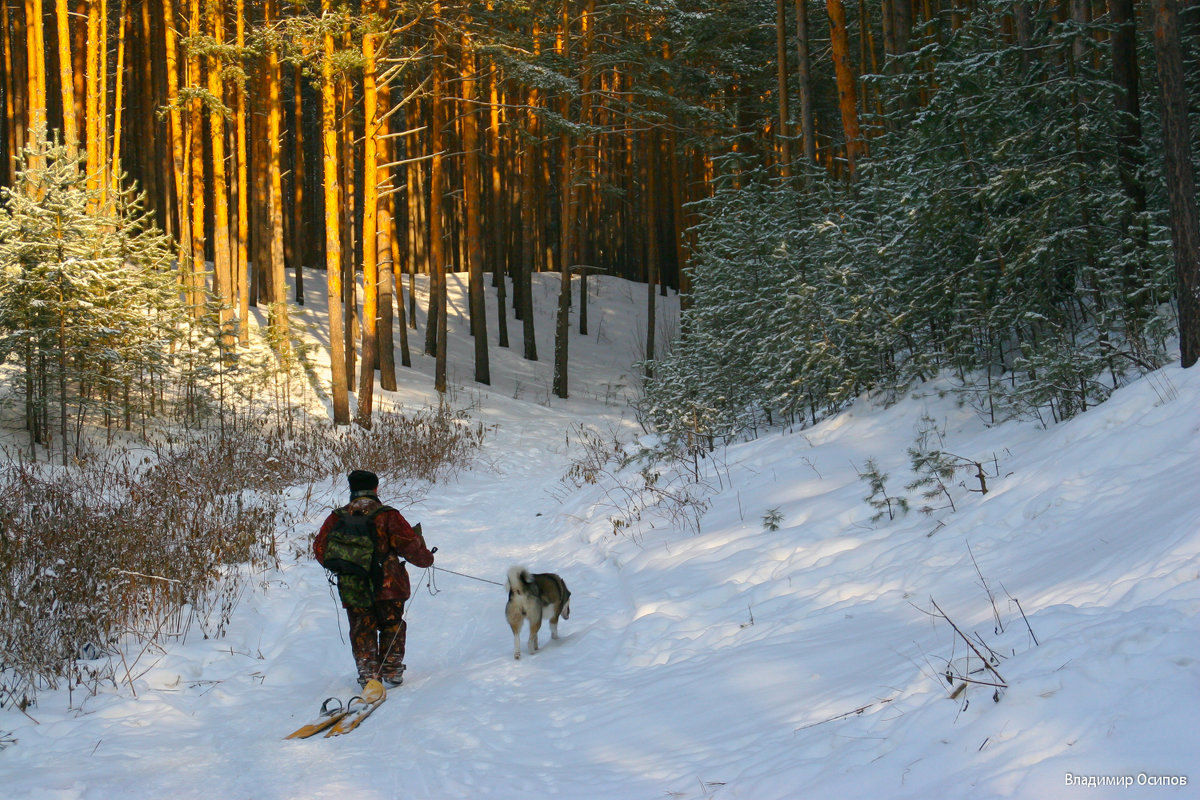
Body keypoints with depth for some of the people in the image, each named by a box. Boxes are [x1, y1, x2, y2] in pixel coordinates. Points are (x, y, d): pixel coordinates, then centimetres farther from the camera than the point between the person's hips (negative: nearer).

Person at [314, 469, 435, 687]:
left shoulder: (337, 518, 0)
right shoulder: (387, 515, -7)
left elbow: (320, 549, 5)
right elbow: (409, 543, -9)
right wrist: (425, 558, 10)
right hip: (388, 585, -1)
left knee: (362, 631, 12)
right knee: (392, 626, 15)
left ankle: (367, 671, 5)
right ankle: (391, 669, 14)